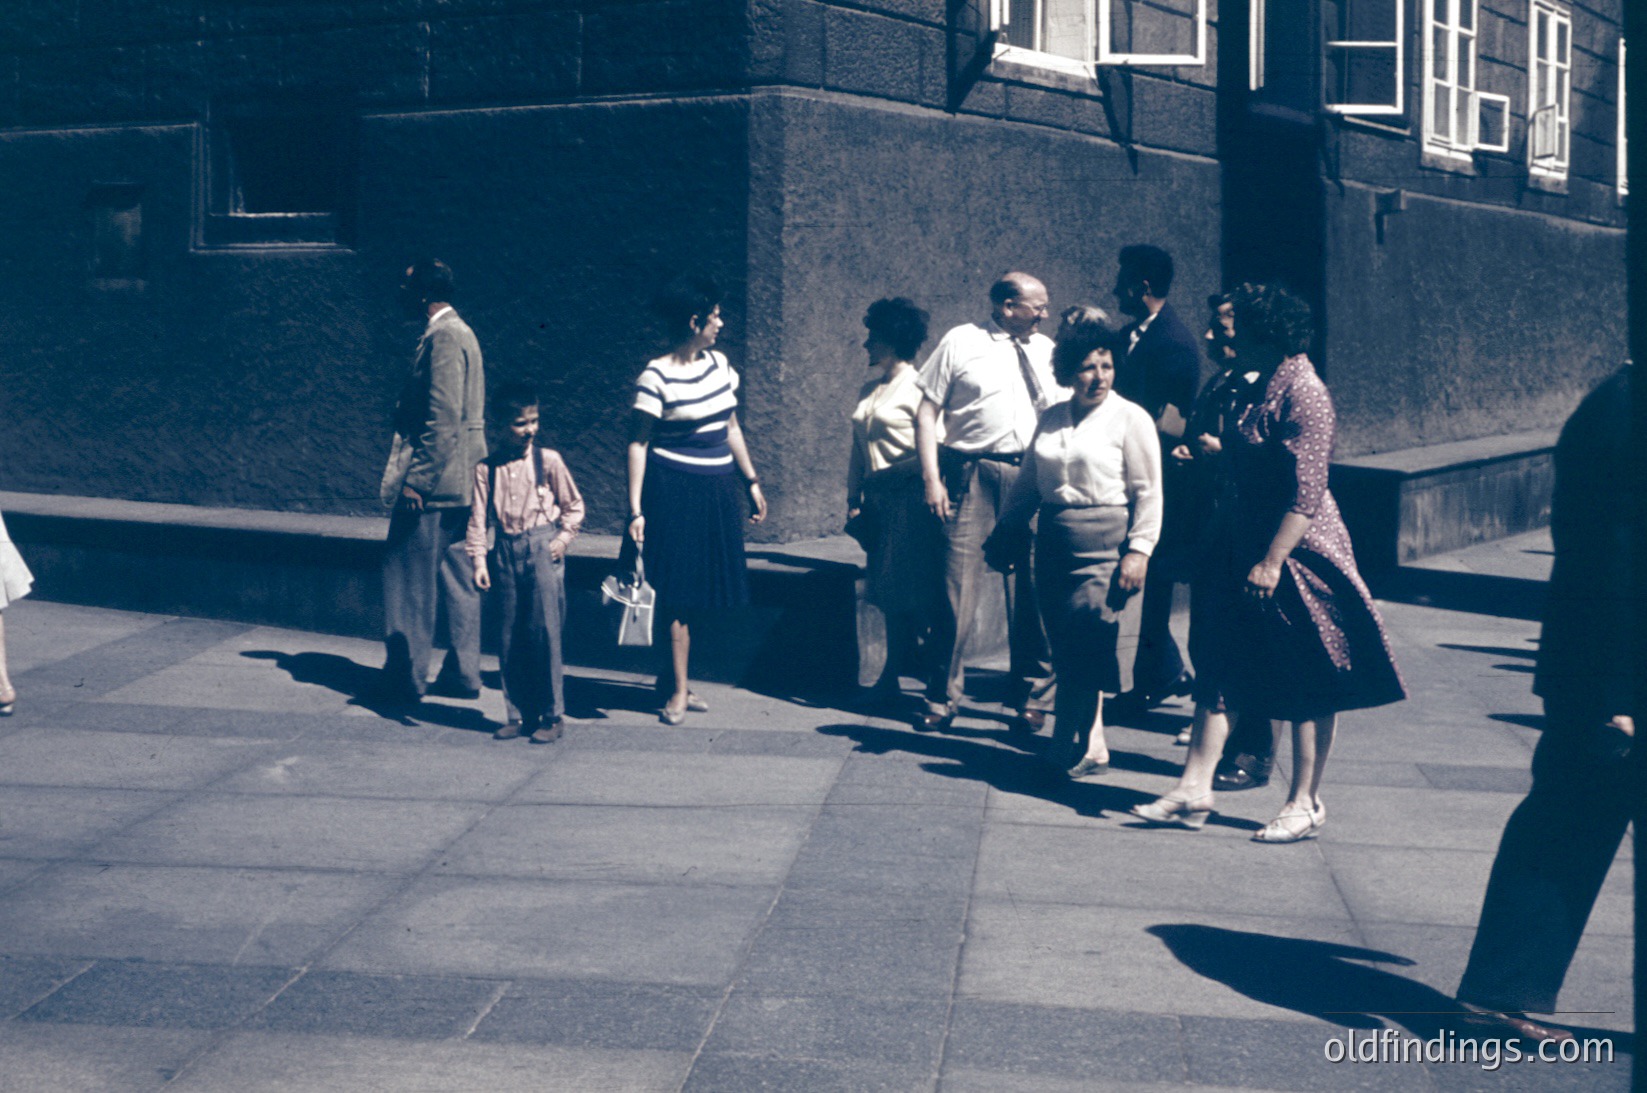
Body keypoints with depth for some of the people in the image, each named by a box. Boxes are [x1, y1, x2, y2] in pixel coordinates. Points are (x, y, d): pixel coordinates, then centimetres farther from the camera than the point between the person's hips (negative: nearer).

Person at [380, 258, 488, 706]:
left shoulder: (443, 338, -16)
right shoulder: (459, 333, 16)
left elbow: (444, 417, -22)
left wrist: (416, 478, -21)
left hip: (434, 483, -10)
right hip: (460, 481, 10)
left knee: (410, 578, -2)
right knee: (457, 579, 12)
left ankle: (406, 677, 4)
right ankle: (463, 673, 16)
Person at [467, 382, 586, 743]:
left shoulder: (548, 461, 1)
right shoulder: (487, 469, 4)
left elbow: (573, 505, 9)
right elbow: (478, 517, 4)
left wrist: (562, 538, -2)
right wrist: (479, 559, -4)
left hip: (542, 548, -2)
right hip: (505, 551, 2)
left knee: (544, 631, -5)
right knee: (509, 638, 6)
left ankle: (551, 717, 3)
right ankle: (518, 715, 17)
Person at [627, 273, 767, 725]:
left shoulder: (718, 363, 8)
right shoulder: (656, 376, -11)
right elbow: (638, 442, -11)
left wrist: (751, 481, 16)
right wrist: (636, 510, -16)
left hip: (719, 490, 7)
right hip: (676, 490, -7)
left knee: (704, 586, 10)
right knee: (678, 589, -3)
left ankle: (672, 676, 23)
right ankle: (679, 691, 5)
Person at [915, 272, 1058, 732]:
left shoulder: (1044, 350, 14)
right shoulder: (960, 343, 2)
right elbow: (927, 412, 0)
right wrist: (931, 478, -8)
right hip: (971, 474, -3)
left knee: (1030, 591, 5)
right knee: (958, 586, -2)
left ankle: (1033, 698, 17)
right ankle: (942, 699, 9)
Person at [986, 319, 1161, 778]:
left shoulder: (1130, 418, -2)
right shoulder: (1052, 419, 13)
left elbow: (1148, 492, -5)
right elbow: (1028, 482, 20)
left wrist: (1139, 550, -12)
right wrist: (1004, 534, 18)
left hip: (1105, 544, -6)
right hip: (1055, 543, 6)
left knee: (1089, 649, -8)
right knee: (1067, 651, 5)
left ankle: (1069, 749, 0)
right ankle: (1090, 748, 13)